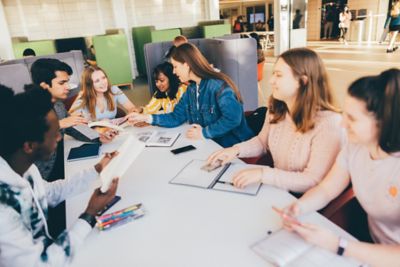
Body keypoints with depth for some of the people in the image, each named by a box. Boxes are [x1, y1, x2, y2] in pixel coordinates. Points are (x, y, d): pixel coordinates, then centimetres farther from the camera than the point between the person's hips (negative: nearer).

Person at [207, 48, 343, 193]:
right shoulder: (276, 109, -3)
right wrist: (237, 150, -4)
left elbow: (314, 181, -22)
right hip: (275, 190, 6)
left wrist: (263, 174, -28)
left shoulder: (328, 124, -23)